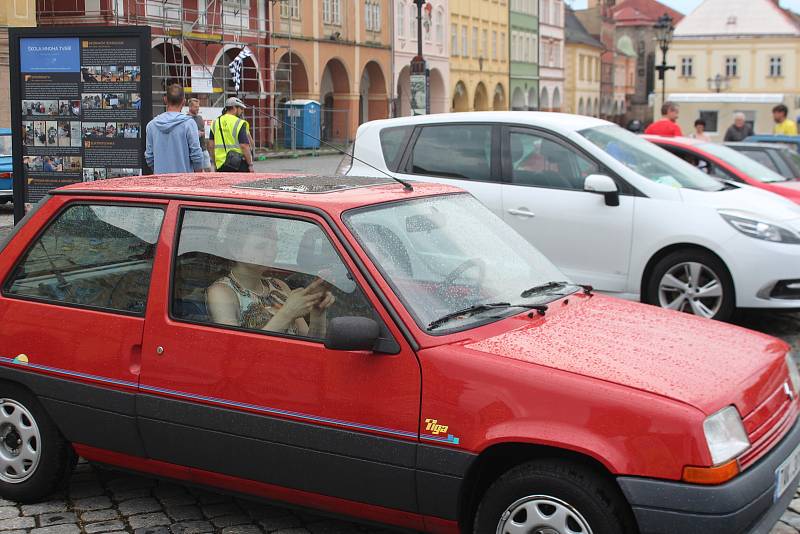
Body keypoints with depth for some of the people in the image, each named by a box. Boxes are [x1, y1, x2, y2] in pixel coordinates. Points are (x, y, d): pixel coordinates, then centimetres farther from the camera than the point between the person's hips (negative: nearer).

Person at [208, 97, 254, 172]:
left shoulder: (215, 123, 9)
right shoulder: (239, 123, -9)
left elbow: (211, 146, 9)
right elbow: (244, 146, -16)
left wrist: (214, 163, 17)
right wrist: (250, 165, -10)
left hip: (221, 165, 5)